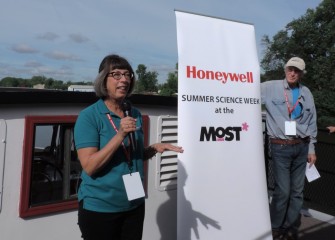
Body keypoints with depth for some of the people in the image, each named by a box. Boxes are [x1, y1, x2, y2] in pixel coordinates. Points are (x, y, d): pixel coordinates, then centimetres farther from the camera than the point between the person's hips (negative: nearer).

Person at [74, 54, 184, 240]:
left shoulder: (135, 114, 3)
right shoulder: (89, 116, -13)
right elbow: (89, 166, -20)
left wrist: (155, 148, -6)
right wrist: (120, 135, -27)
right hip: (99, 207, -5)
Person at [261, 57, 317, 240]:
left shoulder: (306, 93, 9)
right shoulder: (270, 88, -3)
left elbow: (311, 122, 13)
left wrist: (311, 148, 12)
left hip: (301, 147, 5)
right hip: (280, 147, -4)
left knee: (297, 190, 10)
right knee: (283, 190, -5)